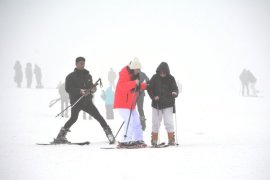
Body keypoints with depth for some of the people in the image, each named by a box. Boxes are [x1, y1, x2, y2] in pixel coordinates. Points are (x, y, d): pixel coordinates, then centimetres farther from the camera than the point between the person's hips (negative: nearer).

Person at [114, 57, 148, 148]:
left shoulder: (134, 75, 13)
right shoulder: (124, 73, -16)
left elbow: (136, 87, 25)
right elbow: (122, 86, -30)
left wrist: (144, 85, 9)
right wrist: (134, 83, -37)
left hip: (130, 104, 10)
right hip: (122, 103, -10)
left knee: (136, 121, 11)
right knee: (130, 120, -18)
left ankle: (138, 140, 19)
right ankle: (124, 141, -17)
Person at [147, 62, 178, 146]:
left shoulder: (170, 78, -1)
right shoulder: (155, 78, -1)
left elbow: (175, 88, -3)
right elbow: (149, 88, 2)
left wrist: (174, 93, -25)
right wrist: (153, 96, -13)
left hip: (168, 104, -1)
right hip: (156, 104, 1)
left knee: (169, 122, -6)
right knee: (155, 122, 7)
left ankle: (171, 139, 3)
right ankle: (154, 139, 18)